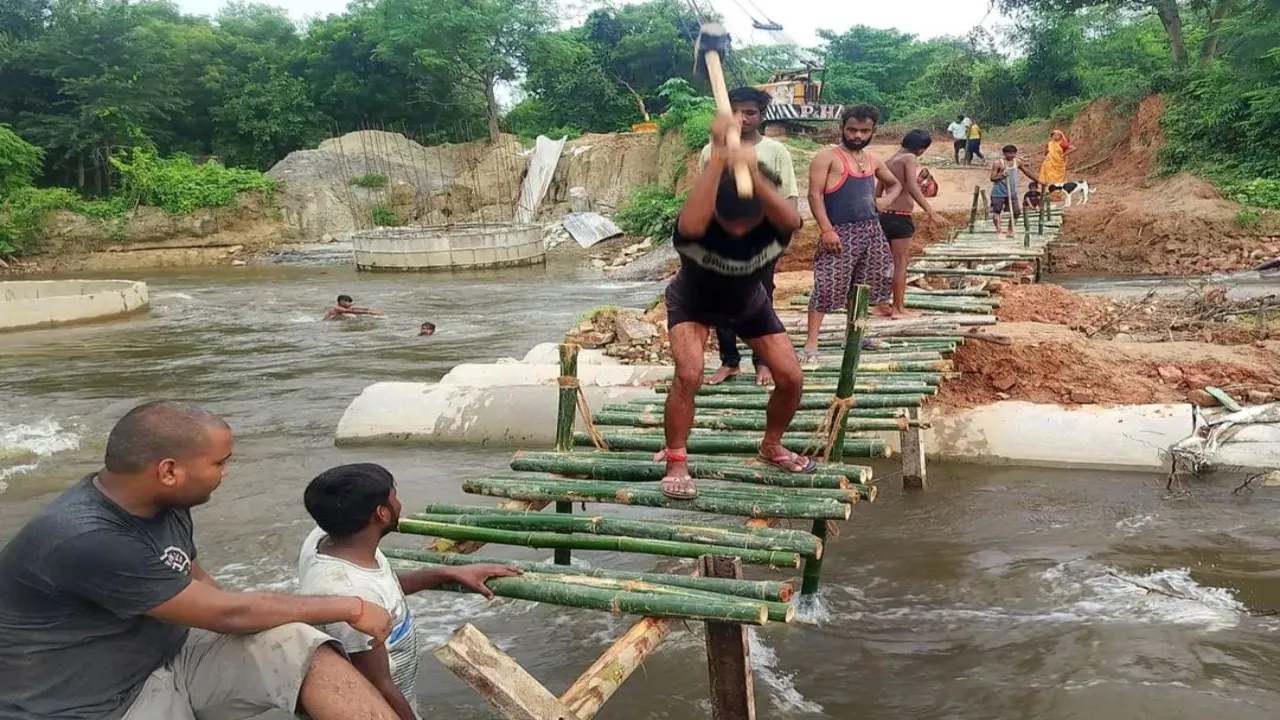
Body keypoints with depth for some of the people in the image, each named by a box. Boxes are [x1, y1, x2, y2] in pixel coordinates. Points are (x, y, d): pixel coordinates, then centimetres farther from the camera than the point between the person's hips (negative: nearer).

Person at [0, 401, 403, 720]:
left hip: (170, 660, 7)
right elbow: (225, 612, -25)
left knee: (295, 645, -18)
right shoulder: (82, 541, -29)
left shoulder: (166, 503, -4)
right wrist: (350, 607, -16)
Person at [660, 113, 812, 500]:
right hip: (692, 302, -3)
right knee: (688, 374, -26)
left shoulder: (774, 223, -33)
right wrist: (718, 157, -72)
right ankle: (675, 463, -8)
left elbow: (793, 218, -59)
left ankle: (772, 446, 24)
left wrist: (754, 176, -76)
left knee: (791, 377, -4)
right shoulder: (697, 225, -39)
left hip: (749, 304, 3)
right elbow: (689, 223, -65)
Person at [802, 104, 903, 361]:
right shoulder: (827, 156, -6)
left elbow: (895, 183, 30)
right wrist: (827, 229, -22)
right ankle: (811, 342, -10)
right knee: (827, 286, -12)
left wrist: (887, 200, 7)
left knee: (862, 286, 13)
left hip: (871, 230, 7)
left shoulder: (871, 160, 14)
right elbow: (815, 195, -13)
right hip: (840, 232, -7)